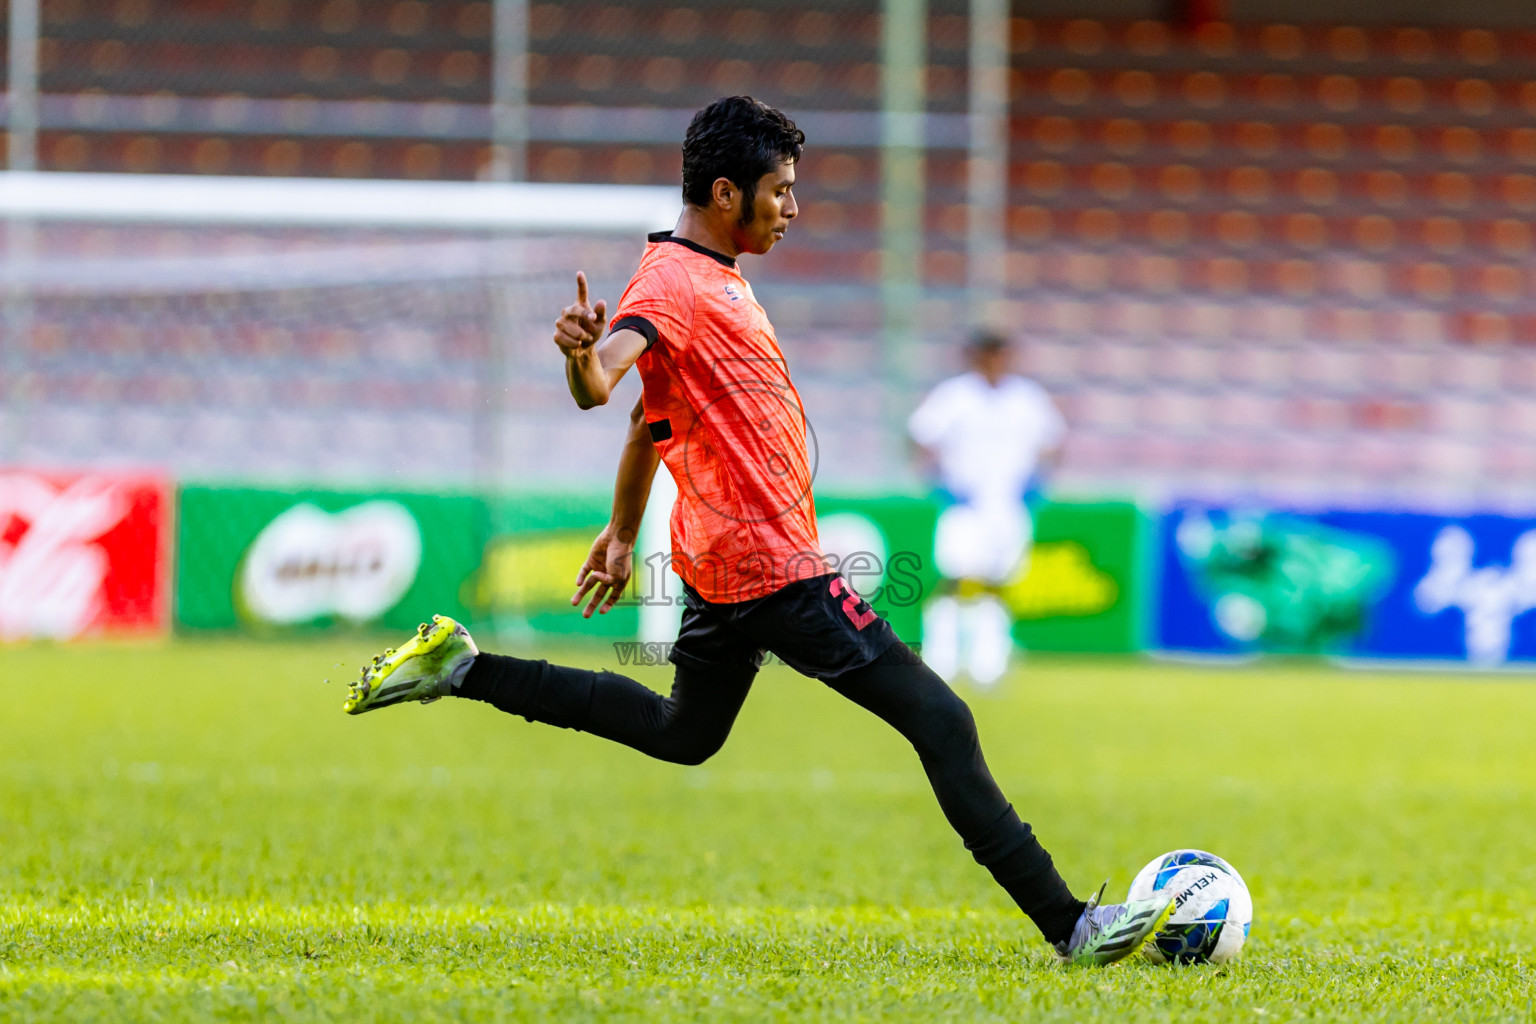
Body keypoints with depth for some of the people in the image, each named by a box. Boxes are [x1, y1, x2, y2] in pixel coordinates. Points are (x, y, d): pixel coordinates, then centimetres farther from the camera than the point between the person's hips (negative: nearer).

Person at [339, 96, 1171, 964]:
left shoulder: (718, 276, 16)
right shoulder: (673, 282, -16)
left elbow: (654, 418, 27)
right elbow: (599, 386, -34)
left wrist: (623, 534, 34)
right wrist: (584, 354, -57)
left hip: (727, 559, 11)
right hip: (772, 565, -11)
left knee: (683, 733, 26)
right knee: (940, 719, -11)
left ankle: (460, 668, 24)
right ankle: (1069, 925, -12)